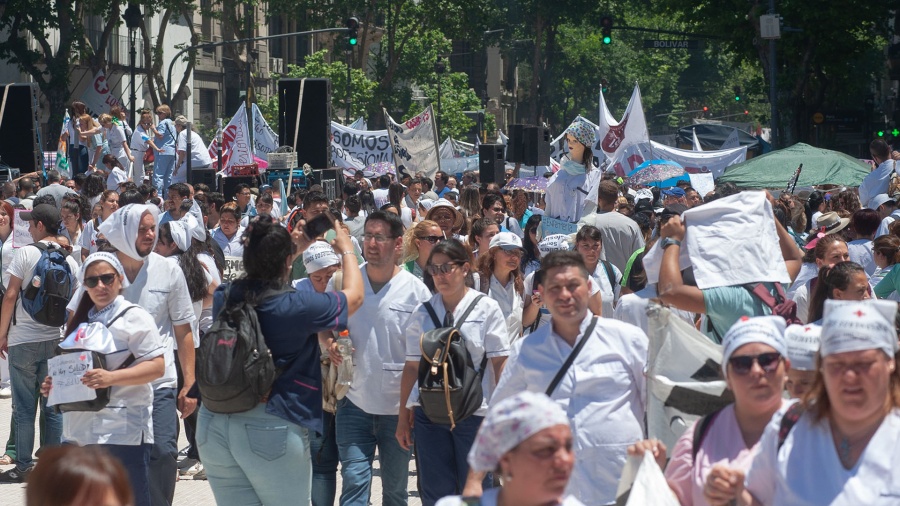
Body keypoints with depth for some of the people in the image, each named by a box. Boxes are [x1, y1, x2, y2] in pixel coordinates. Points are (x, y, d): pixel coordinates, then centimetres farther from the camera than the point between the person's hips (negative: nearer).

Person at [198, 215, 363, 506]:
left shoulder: (224, 298, 1)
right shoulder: (295, 307, -14)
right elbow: (355, 296, 4)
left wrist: (296, 249, 33)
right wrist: (347, 250, 20)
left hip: (214, 425, 5)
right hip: (272, 427, -5)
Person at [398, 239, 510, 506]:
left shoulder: (486, 308, -1)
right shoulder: (422, 313, 6)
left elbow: (500, 363, -4)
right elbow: (412, 366, 8)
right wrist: (403, 416, 8)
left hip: (475, 411, -2)